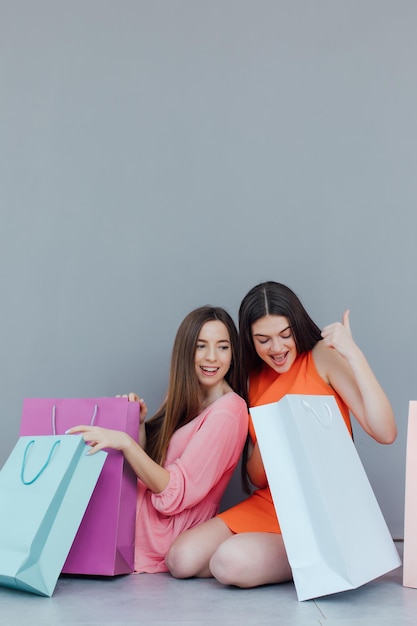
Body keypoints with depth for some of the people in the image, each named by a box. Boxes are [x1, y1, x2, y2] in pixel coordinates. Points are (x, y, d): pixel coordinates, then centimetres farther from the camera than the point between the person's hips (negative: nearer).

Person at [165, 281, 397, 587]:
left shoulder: (324, 356, -5)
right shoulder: (254, 379, 11)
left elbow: (386, 433, -18)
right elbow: (257, 478, 9)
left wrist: (354, 355, -22)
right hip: (266, 504, 6)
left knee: (232, 562, -27)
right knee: (181, 559, -12)